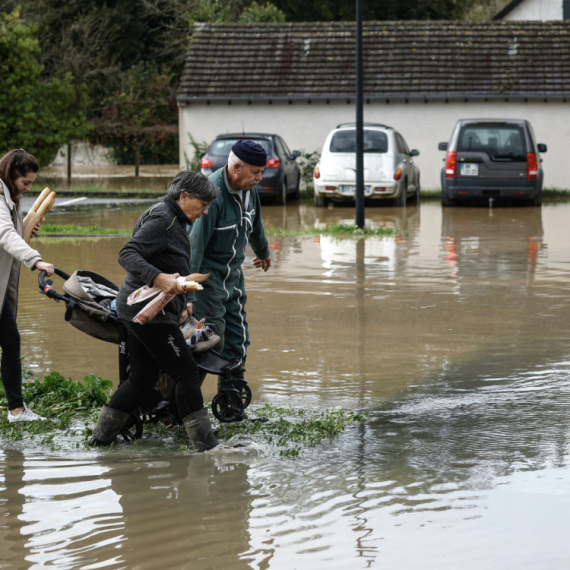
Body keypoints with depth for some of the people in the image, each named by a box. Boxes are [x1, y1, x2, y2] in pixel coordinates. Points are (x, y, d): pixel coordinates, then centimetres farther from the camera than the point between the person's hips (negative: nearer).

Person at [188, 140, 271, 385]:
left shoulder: (248, 189, 0)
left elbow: (255, 224, 23)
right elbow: (194, 245, -31)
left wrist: (263, 252, 41)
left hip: (233, 273, 8)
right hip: (207, 273, -8)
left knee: (237, 342, 7)